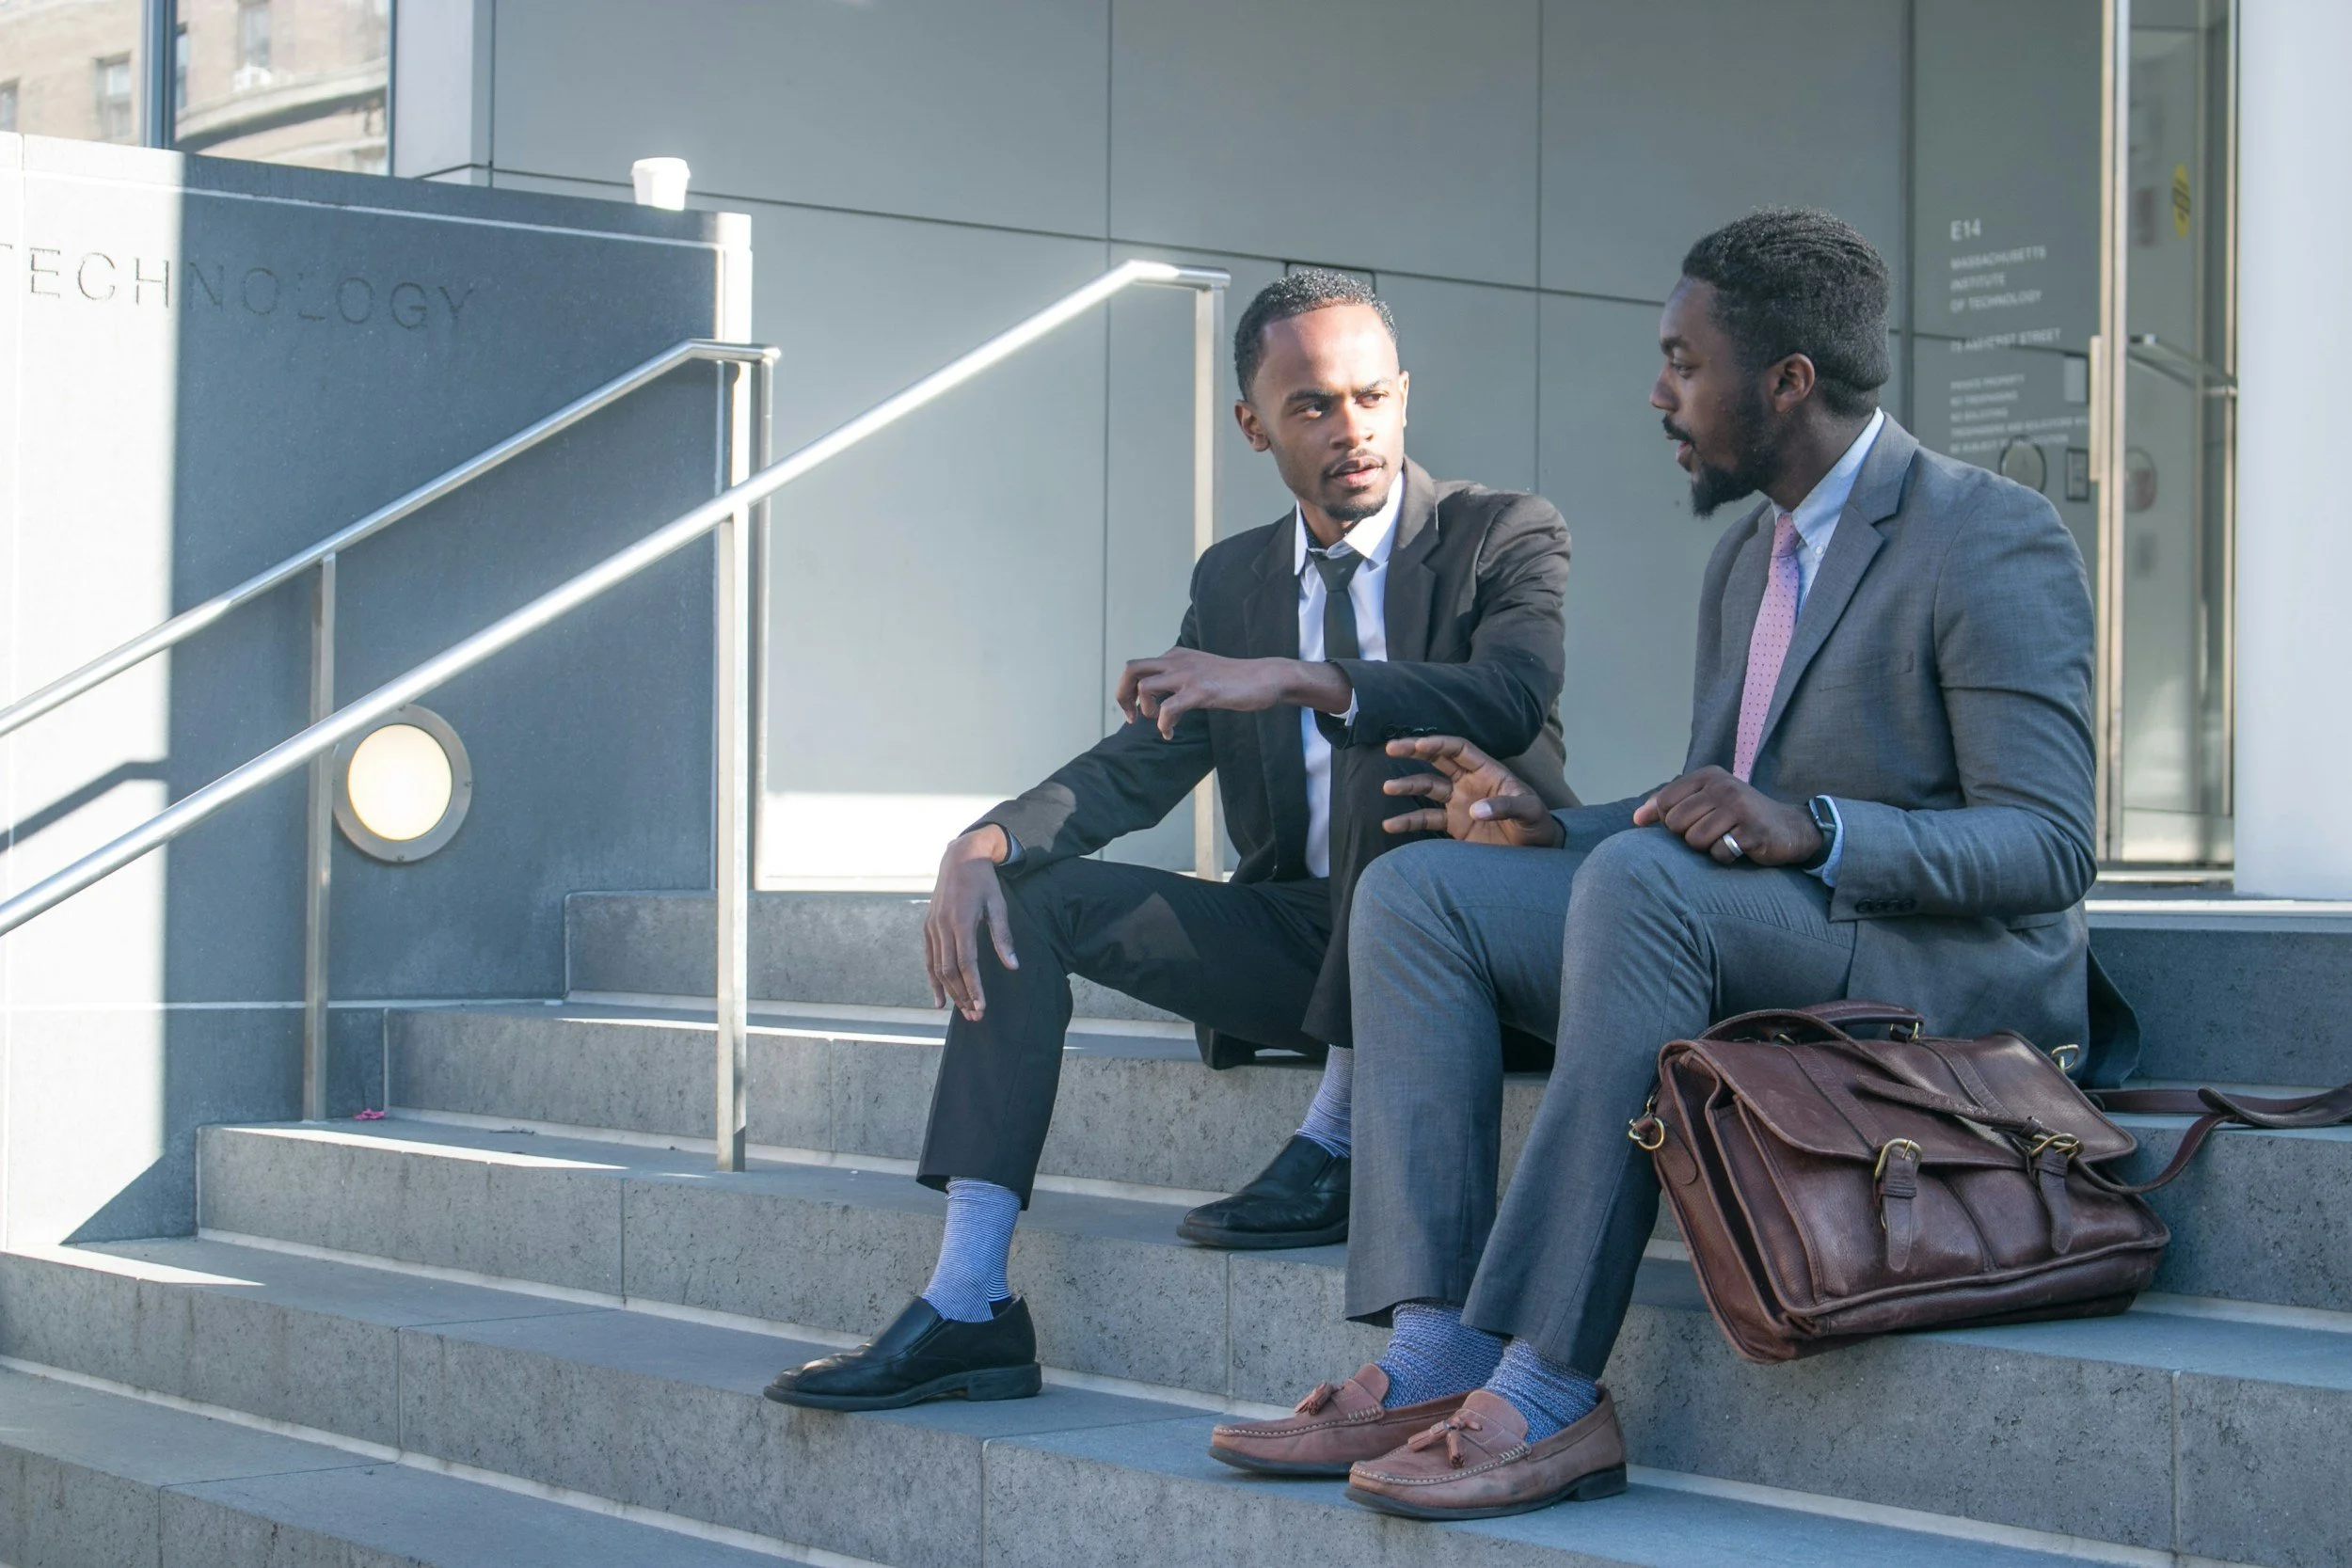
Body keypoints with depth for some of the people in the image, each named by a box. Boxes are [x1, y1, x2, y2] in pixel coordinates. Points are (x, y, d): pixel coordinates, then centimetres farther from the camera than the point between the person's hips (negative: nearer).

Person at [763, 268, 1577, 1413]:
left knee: (1401, 734, -33)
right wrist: (983, 844, -13)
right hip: (1303, 932, 6)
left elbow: (1512, 699, -24)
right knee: (1026, 895, -8)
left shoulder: (1507, 536, -3)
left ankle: (1335, 1139, -22)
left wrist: (1295, 680, -34)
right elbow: (1139, 768, 7)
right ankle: (967, 1308, -19)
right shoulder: (1233, 578, 13)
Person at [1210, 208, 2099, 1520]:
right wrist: (1552, 829, 3)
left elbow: (2051, 846, -17)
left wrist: (1808, 829, -30)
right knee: (1417, 892, -8)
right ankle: (1436, 1358, -21)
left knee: (1645, 884, -36)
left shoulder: (1993, 541, -10)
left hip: (1952, 973, -9)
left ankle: (1552, 1387, -34)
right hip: (1736, 954, 9)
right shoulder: (1748, 561, 17)